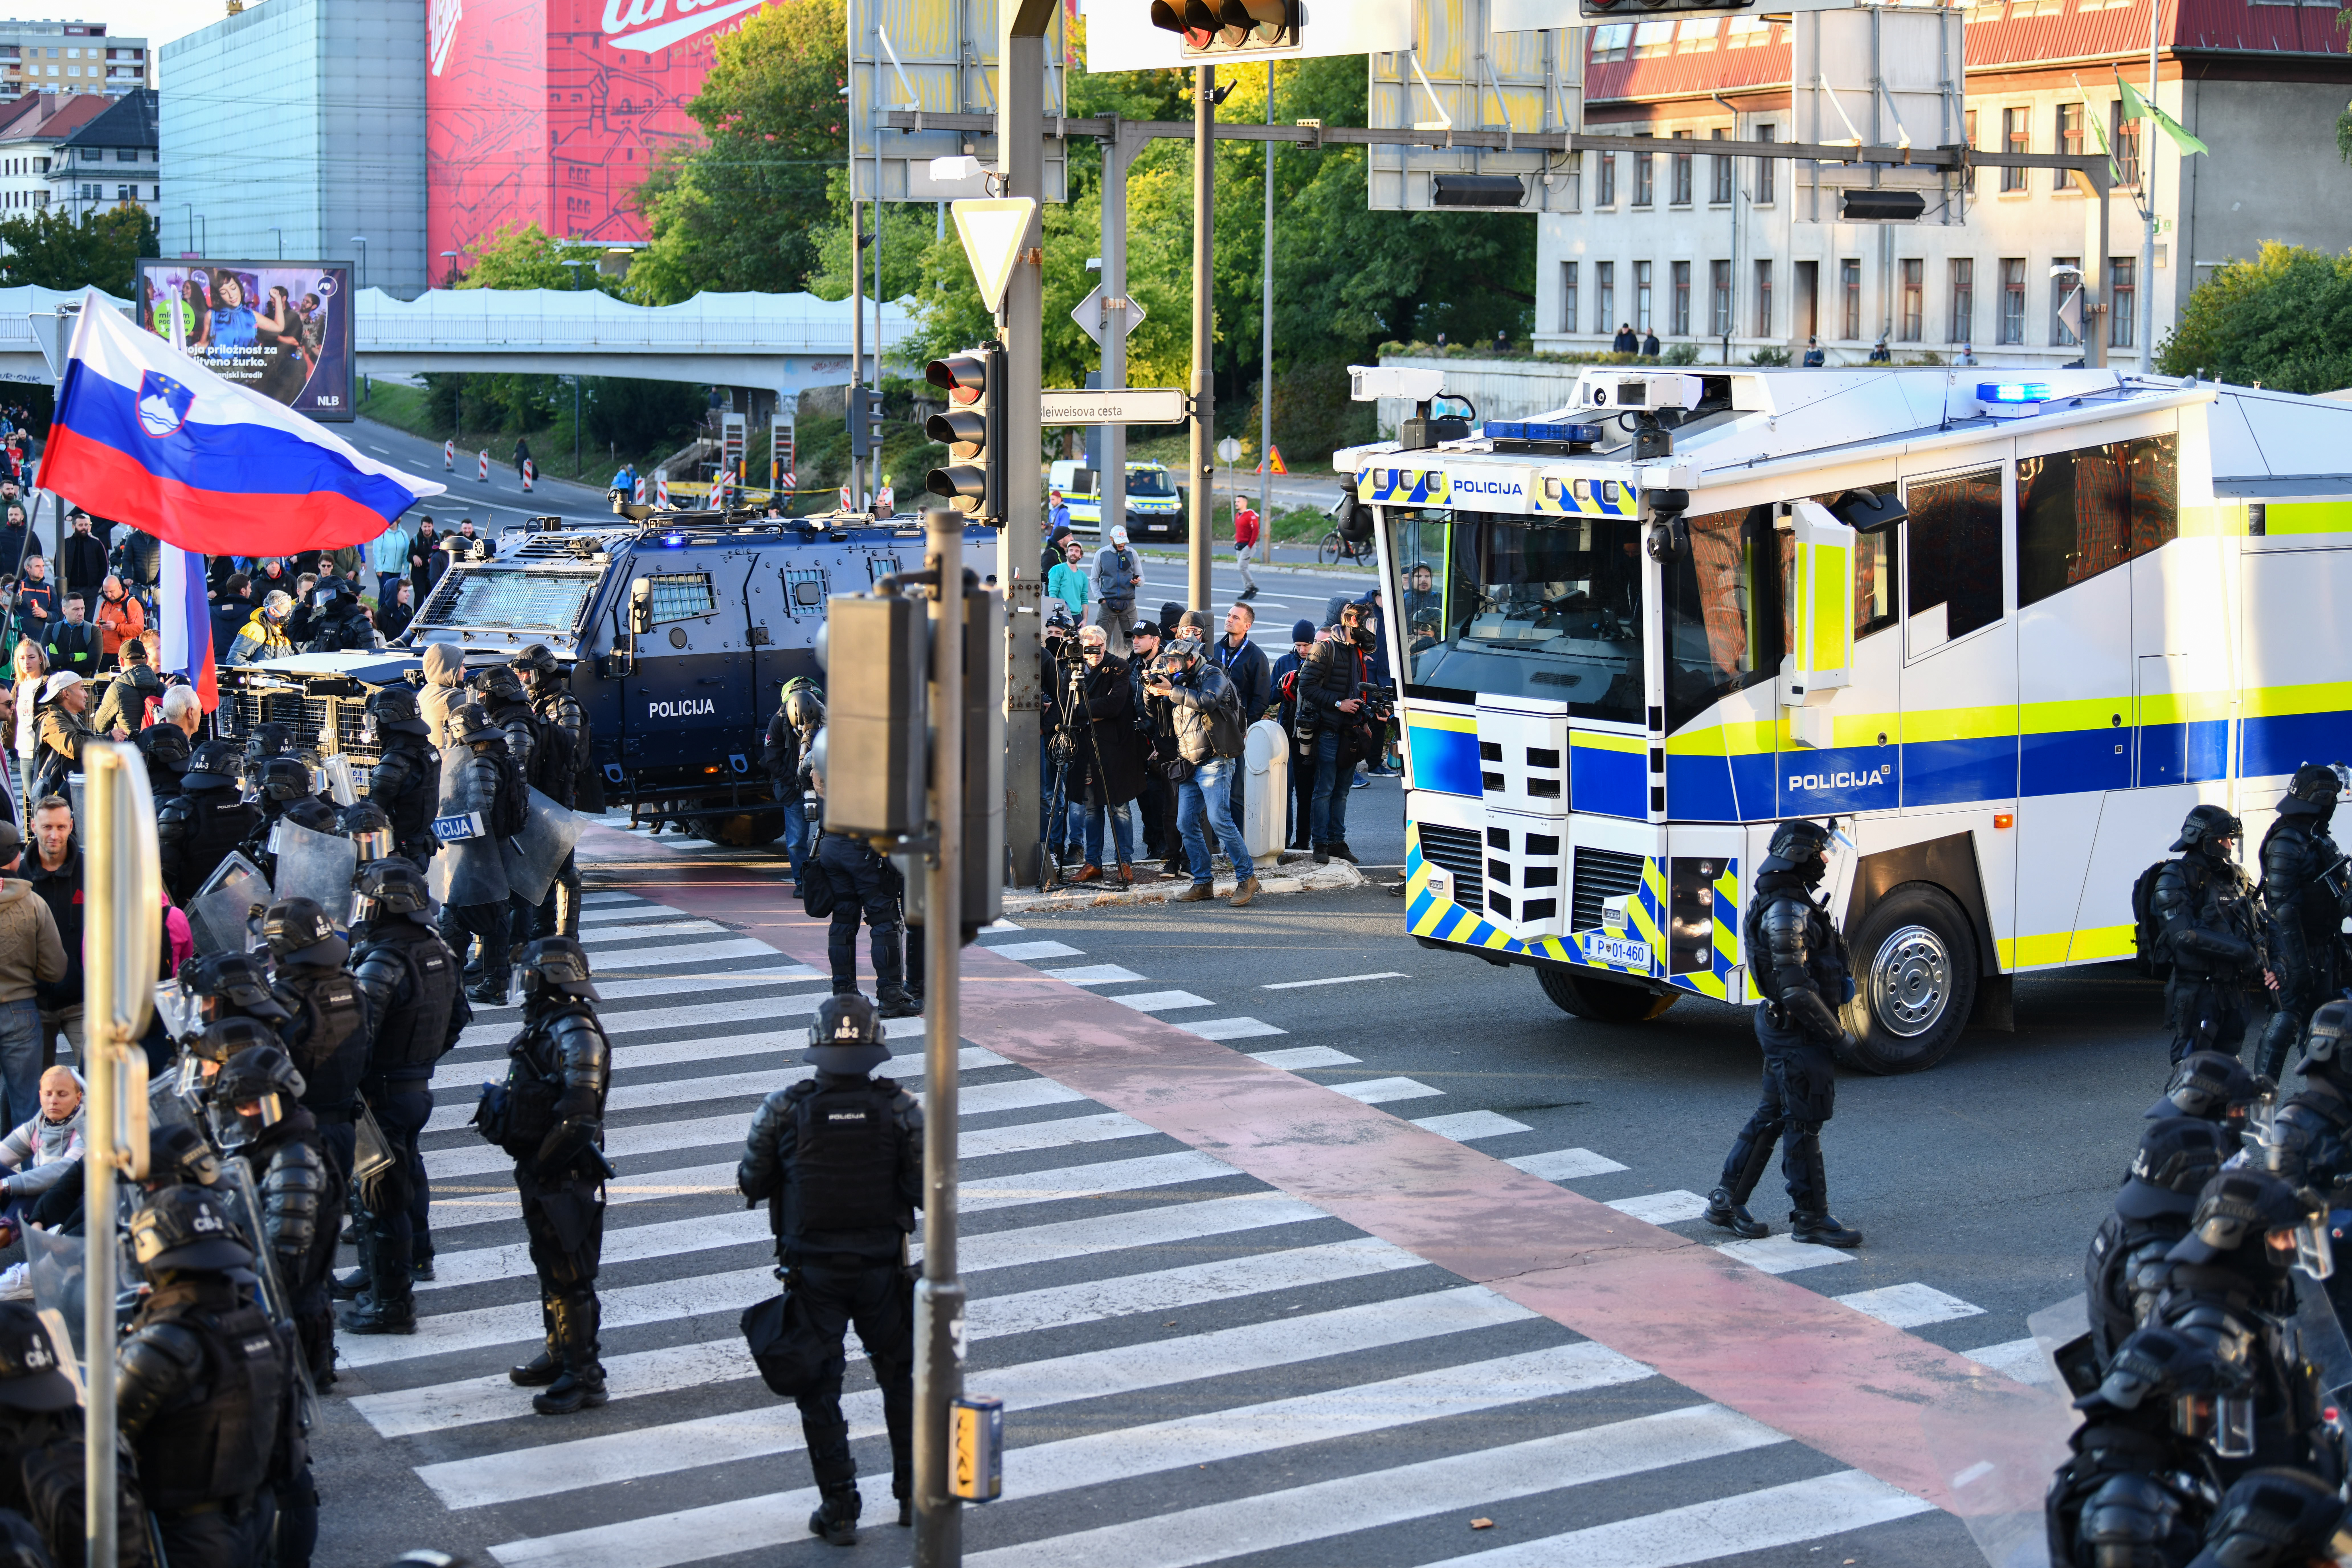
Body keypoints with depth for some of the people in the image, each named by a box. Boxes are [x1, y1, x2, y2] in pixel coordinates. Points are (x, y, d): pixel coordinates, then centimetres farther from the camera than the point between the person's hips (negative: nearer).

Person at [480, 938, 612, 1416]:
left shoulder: (575, 1033, -21)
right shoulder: (546, 1026, 11)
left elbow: (577, 1113, -25)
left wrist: (543, 1162, -21)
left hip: (565, 1175, -10)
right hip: (540, 1172, 10)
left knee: (569, 1275, -7)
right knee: (549, 1265, 21)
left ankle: (583, 1377, -2)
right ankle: (560, 1355, 34)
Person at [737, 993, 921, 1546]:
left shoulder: (784, 1110, -11)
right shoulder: (900, 1109, -11)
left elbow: (752, 1185, -3)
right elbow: (926, 1191, -10)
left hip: (812, 1271, -1)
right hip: (883, 1268, 1)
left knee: (819, 1388, 9)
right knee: (903, 1377, 19)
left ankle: (839, 1511, 10)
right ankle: (914, 1494, 25)